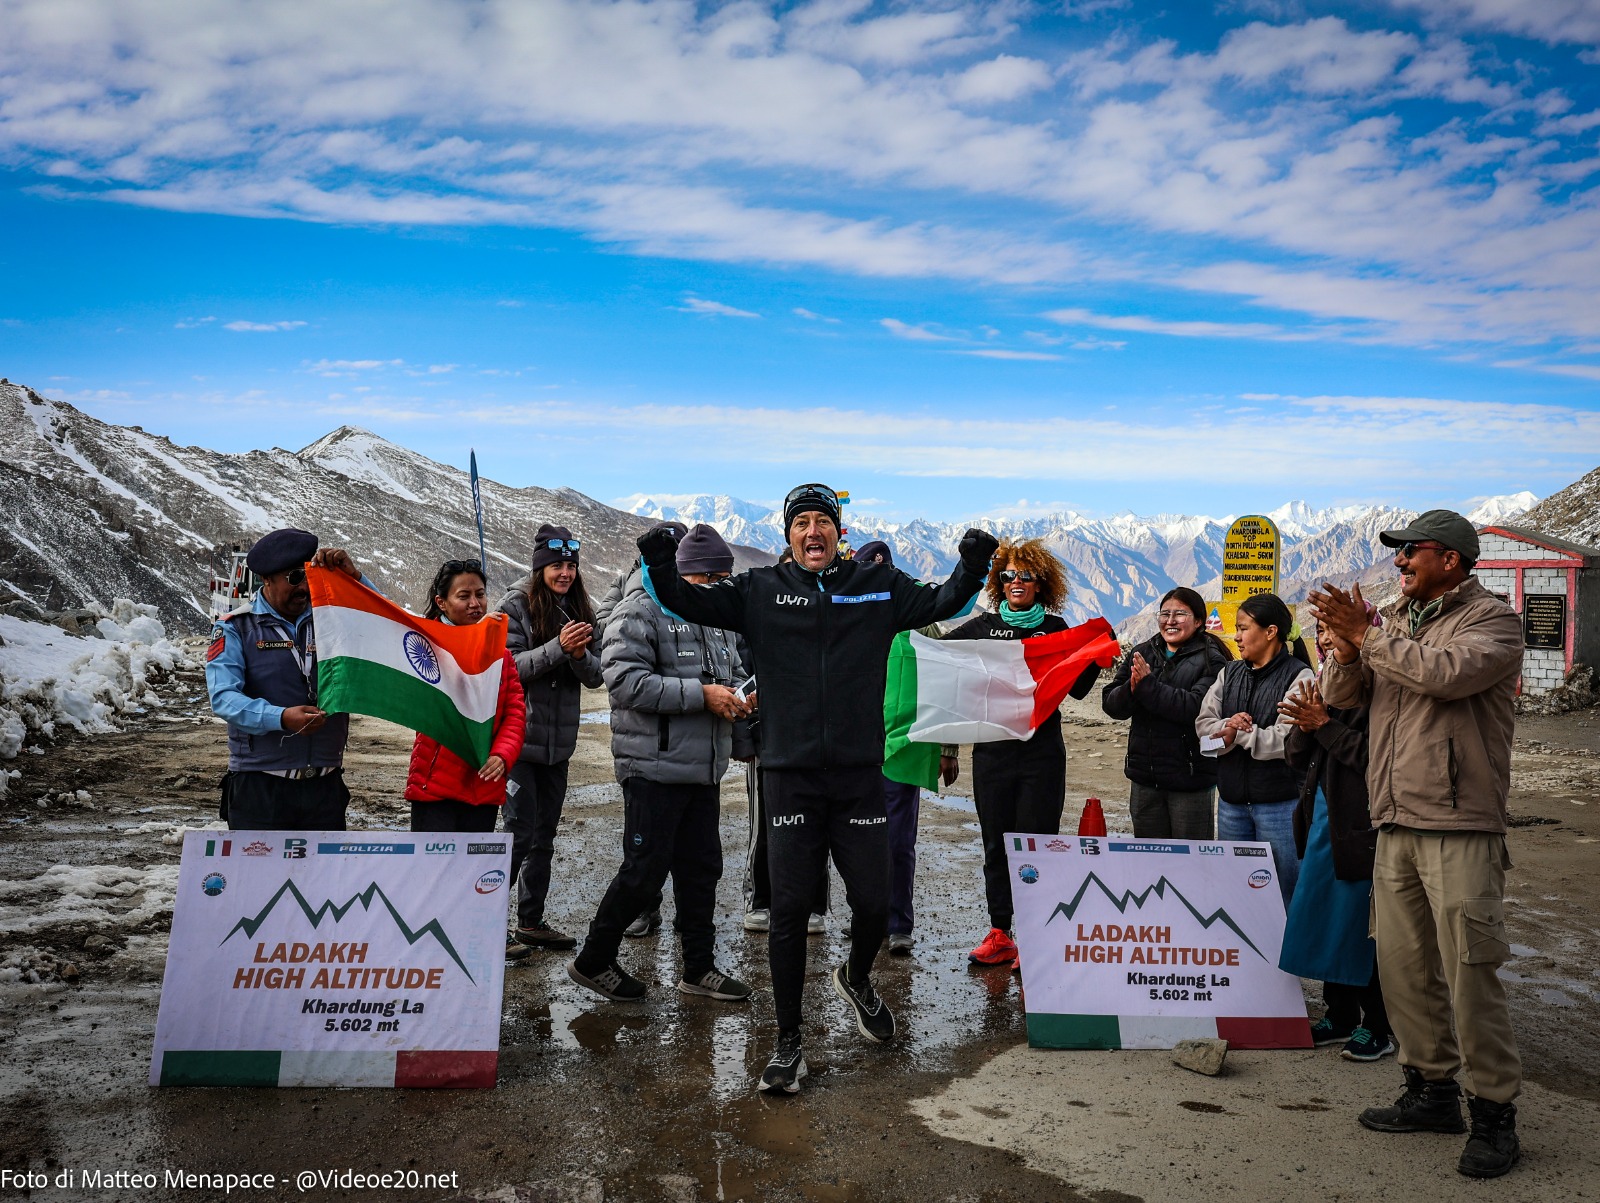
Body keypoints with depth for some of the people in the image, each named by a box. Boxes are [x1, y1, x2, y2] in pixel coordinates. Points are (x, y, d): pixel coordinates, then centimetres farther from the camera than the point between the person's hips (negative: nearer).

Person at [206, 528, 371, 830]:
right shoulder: (235, 629, 0)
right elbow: (223, 697, -13)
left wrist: (354, 577, -15)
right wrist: (281, 718, -29)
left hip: (325, 789, 3)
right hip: (259, 790, -3)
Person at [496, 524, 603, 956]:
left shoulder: (579, 611, 8)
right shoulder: (516, 605, -7)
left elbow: (595, 676, 4)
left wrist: (580, 655, -17)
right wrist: (557, 648, -25)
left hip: (558, 742, 6)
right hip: (520, 738, -6)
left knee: (544, 838, 13)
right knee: (519, 835, -7)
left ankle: (531, 922, 23)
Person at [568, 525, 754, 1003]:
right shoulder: (641, 611, -10)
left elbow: (735, 671, 27)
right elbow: (626, 681, -21)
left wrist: (739, 696, 2)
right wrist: (700, 695, -22)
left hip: (704, 769, 8)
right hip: (655, 769, -8)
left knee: (702, 868, 12)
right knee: (645, 870, -3)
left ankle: (699, 967, 24)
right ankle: (592, 961, 15)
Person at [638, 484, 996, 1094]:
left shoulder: (879, 585, 7)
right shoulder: (761, 590, 4)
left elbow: (941, 603, 11)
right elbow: (688, 601, 1)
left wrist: (972, 565, -8)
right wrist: (661, 564, -18)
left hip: (860, 775, 1)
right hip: (791, 775, -1)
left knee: (873, 903, 5)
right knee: (789, 910, 2)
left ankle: (856, 978, 40)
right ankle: (787, 1042, 16)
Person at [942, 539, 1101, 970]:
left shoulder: (1056, 628, 5)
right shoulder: (983, 626, 7)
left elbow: (1077, 688, 5)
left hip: (1042, 753, -2)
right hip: (992, 751, 2)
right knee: (996, 846, 9)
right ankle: (999, 935, 19)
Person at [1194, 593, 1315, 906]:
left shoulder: (1299, 677, -8)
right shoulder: (1230, 673, 12)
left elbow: (1290, 739, -19)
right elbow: (1203, 724, 3)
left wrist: (1240, 734, -11)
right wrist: (1227, 726, -17)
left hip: (1279, 802, -6)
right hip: (1232, 801, 6)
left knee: (1282, 896, 3)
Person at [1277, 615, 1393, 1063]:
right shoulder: (1326, 685, 12)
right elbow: (1296, 757, 10)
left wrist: (1324, 724, -17)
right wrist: (1306, 723, -8)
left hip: (1362, 822, -8)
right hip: (1324, 816, 8)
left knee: (1361, 923, 1)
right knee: (1322, 916, 14)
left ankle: (1378, 1026, 15)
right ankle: (1340, 1015, 27)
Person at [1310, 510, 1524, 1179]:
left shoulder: (1493, 620, -4)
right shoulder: (1395, 623, 16)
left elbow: (1444, 672, -23)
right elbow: (1342, 696, 11)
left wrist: (1364, 636, -14)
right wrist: (1346, 645, -9)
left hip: (1460, 829, -7)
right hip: (1395, 825, 7)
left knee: (1469, 973, -5)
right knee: (1403, 966, 11)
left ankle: (1494, 1112, 8)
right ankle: (1432, 1091, 24)